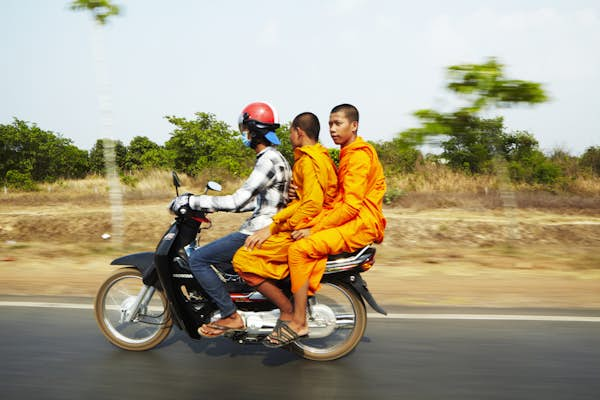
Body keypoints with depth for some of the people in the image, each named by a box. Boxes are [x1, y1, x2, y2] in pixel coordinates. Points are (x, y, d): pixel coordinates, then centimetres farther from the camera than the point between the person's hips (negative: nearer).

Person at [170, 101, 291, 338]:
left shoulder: (268, 161, -18)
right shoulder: (273, 158, 15)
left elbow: (237, 201, -24)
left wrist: (192, 201, -18)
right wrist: (211, 205, 20)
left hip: (259, 232, -11)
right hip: (265, 228, 11)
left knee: (197, 259, -8)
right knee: (218, 260, 24)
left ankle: (230, 317, -6)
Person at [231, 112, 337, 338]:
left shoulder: (310, 160, -14)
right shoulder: (314, 157, 19)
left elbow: (312, 205, -23)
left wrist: (273, 228, -17)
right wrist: (273, 224, 3)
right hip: (300, 226, 11)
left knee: (243, 258, -17)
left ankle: (288, 311, -11)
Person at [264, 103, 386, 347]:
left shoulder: (359, 156, -12)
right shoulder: (348, 154, 21)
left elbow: (351, 206, -21)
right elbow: (341, 198, 19)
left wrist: (314, 229, -19)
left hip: (361, 224, -11)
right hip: (349, 220, 11)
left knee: (299, 249, -23)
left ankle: (298, 323, -18)